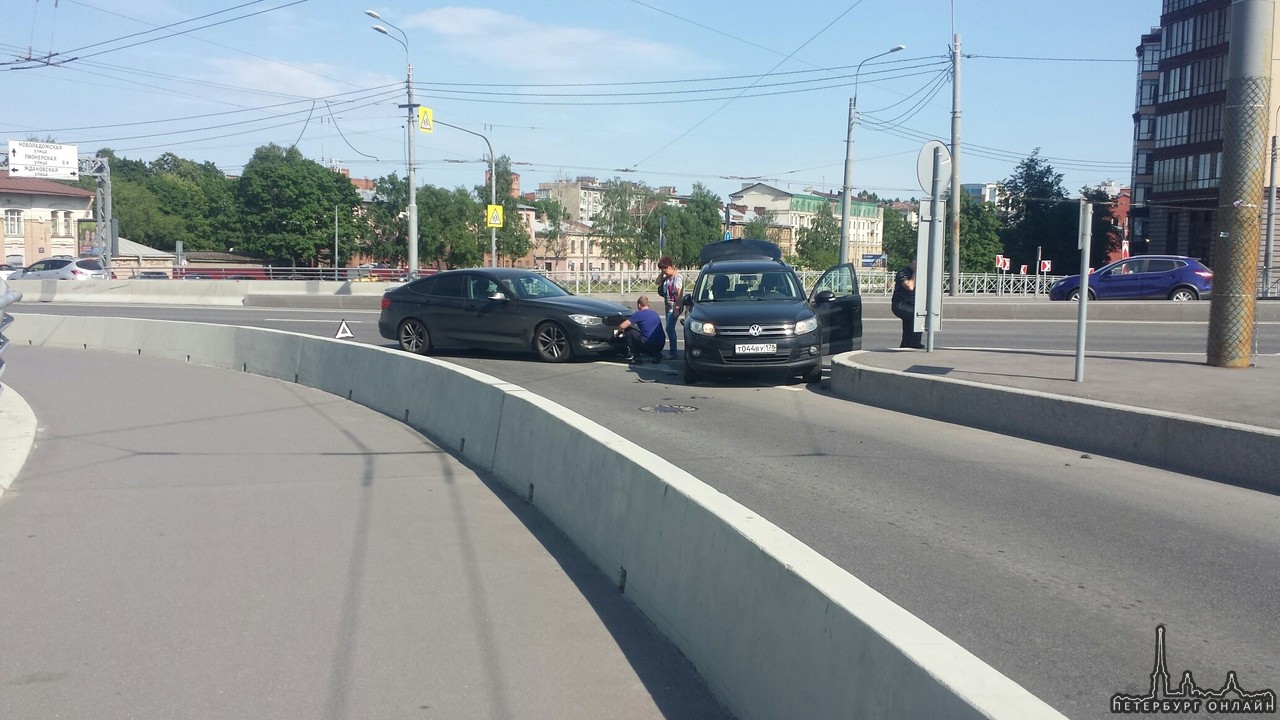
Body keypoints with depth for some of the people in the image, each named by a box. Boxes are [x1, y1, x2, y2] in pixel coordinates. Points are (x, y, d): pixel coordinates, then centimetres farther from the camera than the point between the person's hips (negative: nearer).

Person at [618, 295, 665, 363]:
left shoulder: (639, 314, -2)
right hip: (660, 346, 7)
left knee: (628, 330, 7)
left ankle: (631, 355, 7)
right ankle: (656, 354, 13)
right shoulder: (655, 314, 19)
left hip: (649, 345, -7)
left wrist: (619, 330, 18)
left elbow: (622, 326, -5)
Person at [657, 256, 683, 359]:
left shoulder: (677, 277, -16)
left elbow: (680, 294, -22)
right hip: (668, 307, 10)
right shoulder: (668, 277, 11)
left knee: (669, 328, -12)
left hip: (674, 307, -10)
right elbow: (658, 282, 27)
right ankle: (671, 351, 19)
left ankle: (673, 353, -9)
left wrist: (677, 308, -24)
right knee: (670, 329, 12)